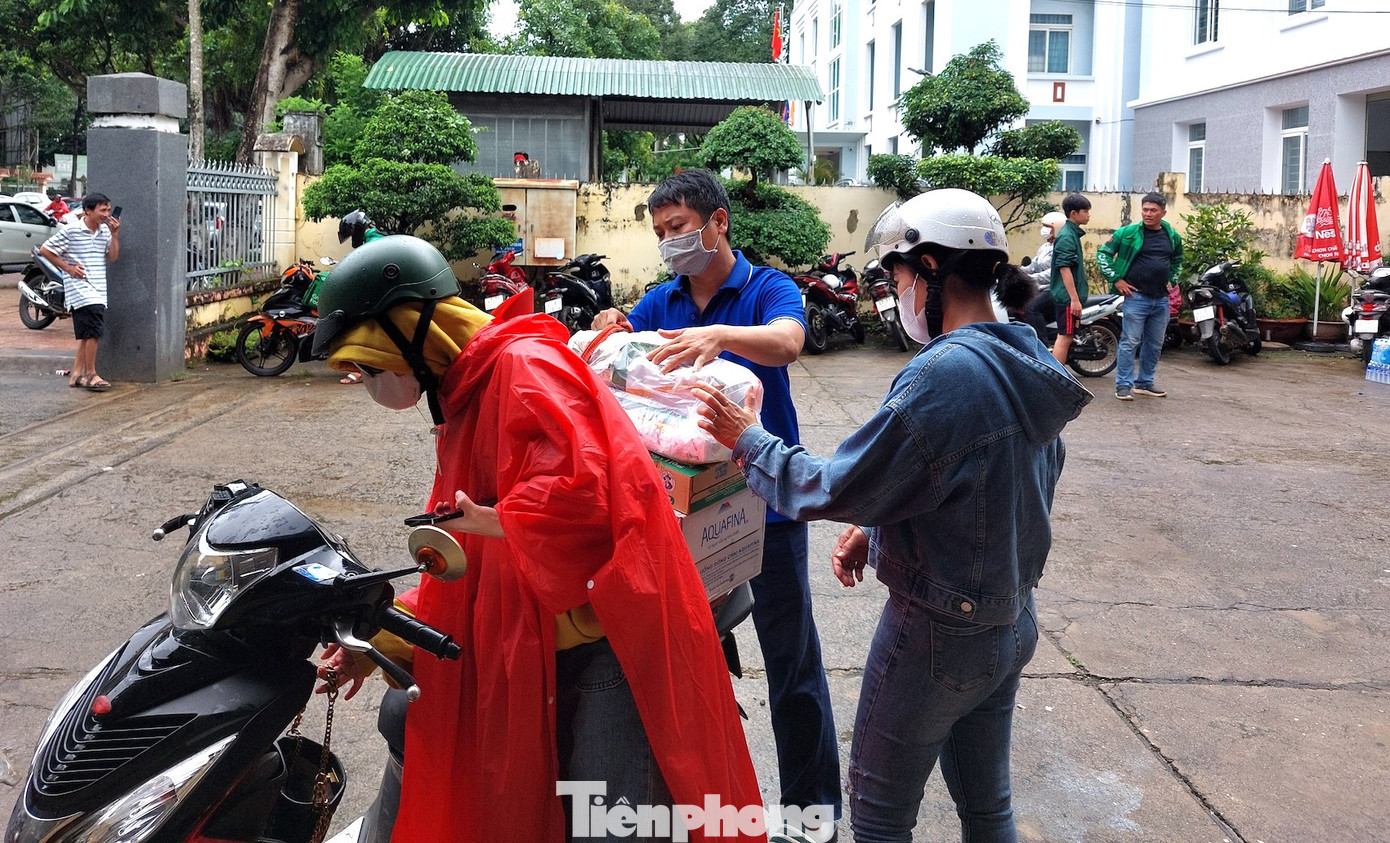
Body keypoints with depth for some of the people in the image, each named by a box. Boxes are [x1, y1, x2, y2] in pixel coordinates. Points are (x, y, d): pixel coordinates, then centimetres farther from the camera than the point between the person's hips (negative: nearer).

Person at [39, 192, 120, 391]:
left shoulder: (105, 231, 10)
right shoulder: (70, 231, -9)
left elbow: (113, 256, 7)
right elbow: (45, 250, -4)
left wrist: (115, 234, -4)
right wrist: (68, 268, -8)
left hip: (98, 291, 7)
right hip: (80, 288, -7)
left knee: (86, 335, 10)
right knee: (95, 330, -16)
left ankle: (76, 375, 18)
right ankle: (90, 374, -6)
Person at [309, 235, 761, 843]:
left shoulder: (525, 365, -12)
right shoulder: (461, 408, 19)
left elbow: (579, 484, -30)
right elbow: (459, 570, 21)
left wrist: (496, 519, -12)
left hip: (608, 641, -10)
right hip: (535, 659, 10)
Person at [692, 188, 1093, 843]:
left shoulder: (944, 376, -27)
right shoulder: (1029, 362, 2)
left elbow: (836, 488, -23)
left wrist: (747, 438, -11)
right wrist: (876, 526, 5)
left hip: (937, 634, -8)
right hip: (1012, 623, 8)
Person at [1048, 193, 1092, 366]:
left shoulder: (1072, 233, 15)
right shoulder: (1067, 236, -15)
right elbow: (1064, 269, -21)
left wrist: (1080, 294, 26)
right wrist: (1075, 299, -23)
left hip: (1070, 295, 10)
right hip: (1068, 296, -10)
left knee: (1065, 337, 12)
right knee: (1065, 337, -9)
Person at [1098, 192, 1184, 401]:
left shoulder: (1172, 237, 10)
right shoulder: (1128, 232, -5)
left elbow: (1177, 260, 29)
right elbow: (1103, 254, -1)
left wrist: (1171, 281, 16)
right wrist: (1116, 279, -7)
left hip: (1161, 299, 5)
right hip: (1136, 296, -5)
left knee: (1154, 345, 12)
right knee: (1130, 342, -6)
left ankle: (1145, 383, 23)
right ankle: (1123, 385, 0)